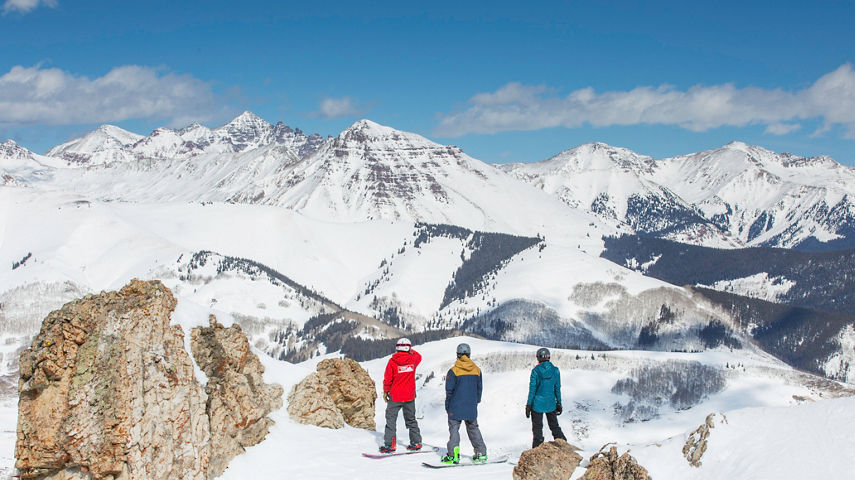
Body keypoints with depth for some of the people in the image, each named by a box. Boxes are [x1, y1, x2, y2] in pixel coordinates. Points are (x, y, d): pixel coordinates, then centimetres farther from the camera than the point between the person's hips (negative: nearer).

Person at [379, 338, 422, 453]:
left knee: (391, 419, 2)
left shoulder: (392, 361, -11)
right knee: (411, 419, 17)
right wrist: (410, 351, 32)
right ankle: (416, 443, 19)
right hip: (409, 396, 3)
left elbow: (387, 379, -6)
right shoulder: (413, 359, -5)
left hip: (395, 397, -3)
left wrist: (385, 391, 6)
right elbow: (418, 356, 22)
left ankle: (389, 444, -5)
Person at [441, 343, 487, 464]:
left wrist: (447, 406, 4)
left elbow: (449, 390, -7)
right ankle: (481, 453, 15)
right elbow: (479, 388, 10)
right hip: (471, 407, 4)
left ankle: (453, 455, -9)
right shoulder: (477, 370, 3)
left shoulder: (453, 371, -11)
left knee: (454, 429, 0)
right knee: (473, 428, 16)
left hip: (456, 407, -4)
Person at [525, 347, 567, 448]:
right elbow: (557, 388, 2)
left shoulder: (536, 371, -14)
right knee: (555, 426, 16)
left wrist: (529, 405, -4)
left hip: (537, 404, -3)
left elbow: (532, 389, -10)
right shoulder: (555, 370, -4)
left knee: (537, 428, 7)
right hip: (551, 404, 3)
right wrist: (559, 403, 12)